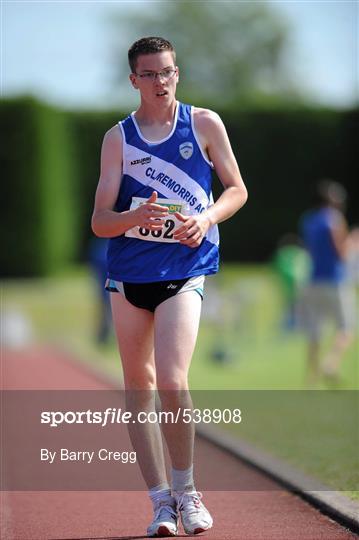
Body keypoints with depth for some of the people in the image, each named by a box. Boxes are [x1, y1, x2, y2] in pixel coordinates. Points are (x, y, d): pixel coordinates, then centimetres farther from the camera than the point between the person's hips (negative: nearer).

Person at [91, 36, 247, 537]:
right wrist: (136, 217, -24)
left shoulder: (204, 124, 1)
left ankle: (185, 489, 2)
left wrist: (206, 218, -11)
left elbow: (237, 189, 9)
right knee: (138, 387, 6)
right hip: (129, 272, 3)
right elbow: (99, 222, -3)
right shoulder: (118, 138, 1)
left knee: (171, 382, -17)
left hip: (184, 271, -3)